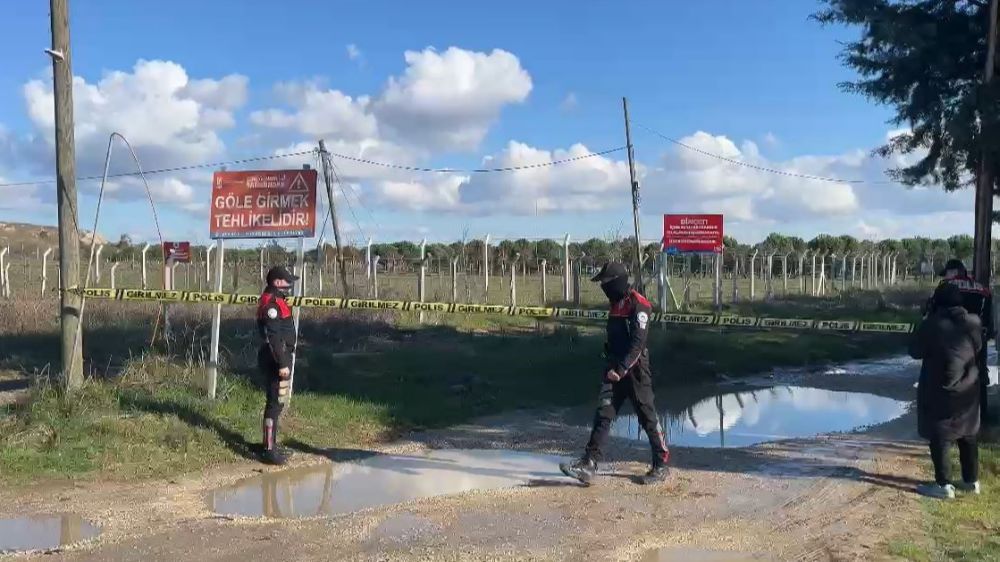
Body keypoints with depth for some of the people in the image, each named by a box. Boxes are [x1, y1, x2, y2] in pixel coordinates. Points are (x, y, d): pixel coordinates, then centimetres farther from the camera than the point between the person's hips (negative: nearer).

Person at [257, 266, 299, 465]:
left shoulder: (276, 301, 16)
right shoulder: (271, 304, -17)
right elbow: (273, 338, -23)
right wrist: (282, 364, -24)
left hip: (279, 359, 11)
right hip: (275, 360, -11)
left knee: (277, 402, 17)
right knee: (275, 403, -7)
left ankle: (270, 444, 28)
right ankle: (269, 450, -3)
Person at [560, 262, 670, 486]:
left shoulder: (638, 305, -14)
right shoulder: (616, 304, 13)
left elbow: (637, 343, -20)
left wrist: (621, 369, -23)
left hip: (635, 371, -8)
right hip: (615, 370, 8)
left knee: (648, 418, 3)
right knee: (603, 415, -1)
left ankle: (661, 465, 18)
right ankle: (588, 465, -5)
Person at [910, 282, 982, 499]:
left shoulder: (932, 324, -17)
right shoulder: (974, 323, -2)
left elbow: (915, 351, -7)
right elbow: (978, 349, 13)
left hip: (940, 390, -5)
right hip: (968, 389, 5)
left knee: (939, 437, 2)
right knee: (968, 435, 17)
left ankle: (944, 485, 3)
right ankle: (972, 480, 27)